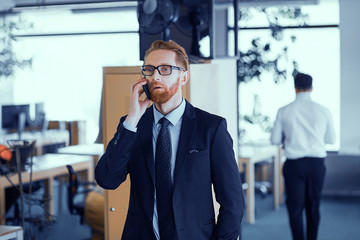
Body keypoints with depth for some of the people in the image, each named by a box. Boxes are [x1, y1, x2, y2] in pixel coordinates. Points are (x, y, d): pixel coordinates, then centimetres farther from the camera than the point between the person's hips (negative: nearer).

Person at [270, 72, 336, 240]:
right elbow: (331, 139, 8)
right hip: (317, 163, 2)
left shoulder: (284, 112, -5)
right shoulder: (323, 111, -2)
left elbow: (275, 140, 0)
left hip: (294, 163, -2)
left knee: (295, 207, 4)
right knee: (314, 206, 16)